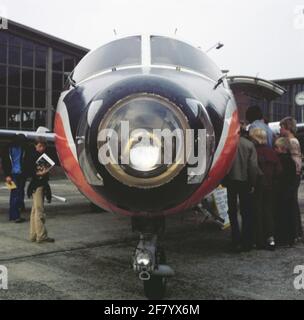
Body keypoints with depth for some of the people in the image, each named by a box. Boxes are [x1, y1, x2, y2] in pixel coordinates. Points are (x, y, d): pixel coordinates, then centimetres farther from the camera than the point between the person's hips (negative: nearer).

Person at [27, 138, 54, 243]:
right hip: (36, 186, -8)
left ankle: (33, 235, 15)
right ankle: (41, 236, -9)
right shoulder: (33, 157, -7)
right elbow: (29, 171, -12)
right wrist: (39, 173, -23)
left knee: (35, 210, 11)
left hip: (43, 185, 8)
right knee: (39, 210, -10)